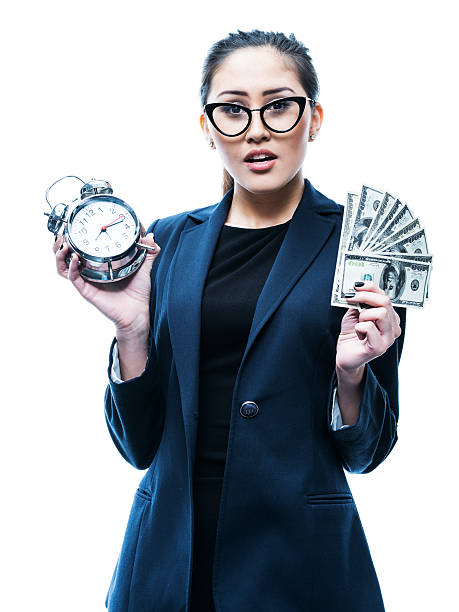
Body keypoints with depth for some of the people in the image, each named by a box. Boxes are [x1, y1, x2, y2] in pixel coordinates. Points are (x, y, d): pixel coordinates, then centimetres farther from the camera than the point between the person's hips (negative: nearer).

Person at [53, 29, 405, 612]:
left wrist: (351, 371, -19)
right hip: (168, 555, 2)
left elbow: (364, 451, -1)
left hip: (299, 558, -2)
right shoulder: (167, 240, 2)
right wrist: (132, 329, -13)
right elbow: (139, 444, 1)